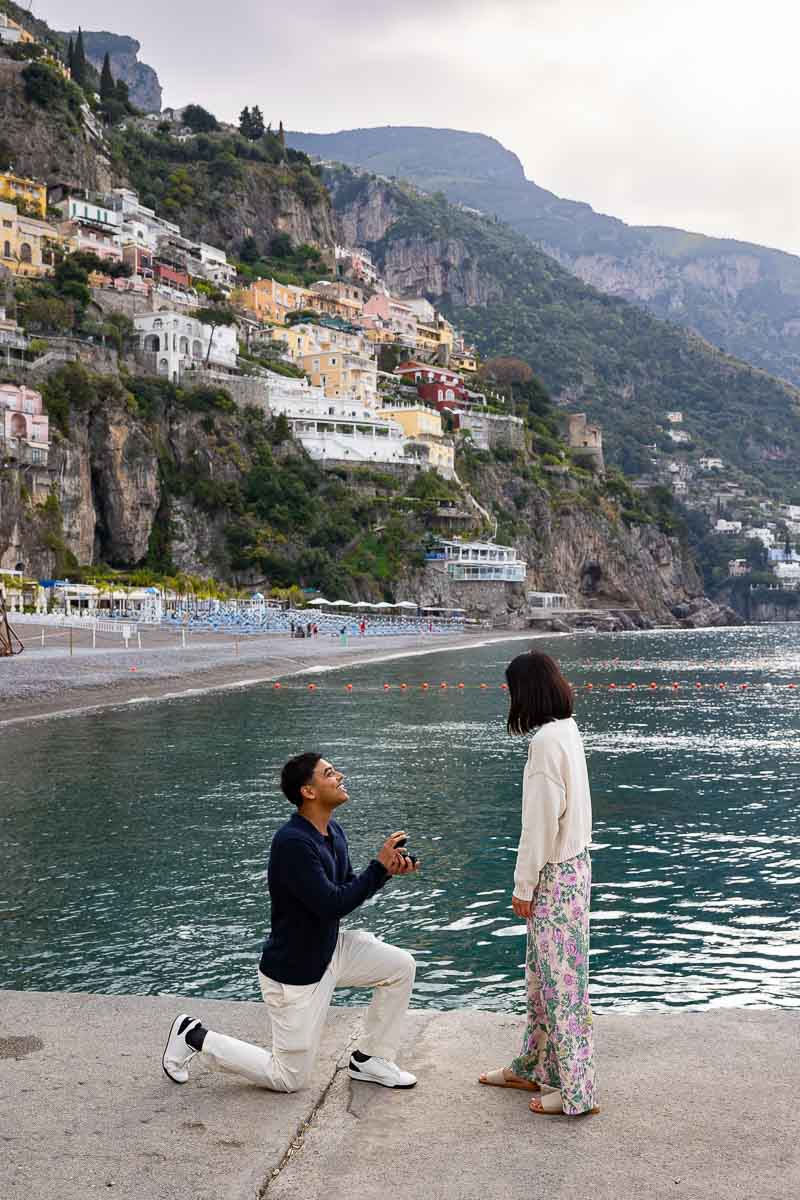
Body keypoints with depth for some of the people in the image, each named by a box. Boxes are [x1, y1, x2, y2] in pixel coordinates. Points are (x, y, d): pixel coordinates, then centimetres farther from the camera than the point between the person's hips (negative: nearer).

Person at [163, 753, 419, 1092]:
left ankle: (370, 1059, 14)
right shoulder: (292, 843, -29)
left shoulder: (334, 832, 0)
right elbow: (332, 905, -32)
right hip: (295, 972, -8)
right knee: (289, 1078, 3)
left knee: (401, 966, -1)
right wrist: (379, 866, -25)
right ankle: (195, 1037, 16)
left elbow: (348, 890, 11)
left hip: (329, 949, 8)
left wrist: (388, 870, -6)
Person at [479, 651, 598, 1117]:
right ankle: (536, 1068, 33)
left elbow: (541, 822, -21)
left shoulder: (547, 740, -22)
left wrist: (524, 886, -13)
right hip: (572, 864, 10)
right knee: (544, 972, 19)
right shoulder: (567, 729, 8)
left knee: (562, 978, 0)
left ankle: (575, 1090, 10)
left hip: (556, 875, -10)